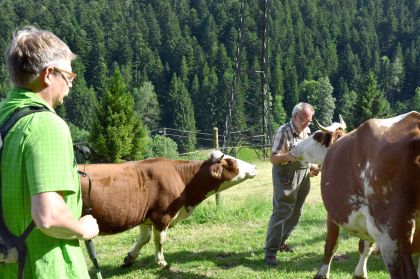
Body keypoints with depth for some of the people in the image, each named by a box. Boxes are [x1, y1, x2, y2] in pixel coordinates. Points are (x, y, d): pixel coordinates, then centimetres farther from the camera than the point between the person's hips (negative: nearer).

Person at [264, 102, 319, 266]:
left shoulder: (307, 131, 10)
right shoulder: (284, 132, -14)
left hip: (303, 176, 8)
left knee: (295, 213, 14)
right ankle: (270, 251, -9)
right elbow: (273, 159, -16)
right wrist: (288, 156, -34)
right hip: (286, 176, -8)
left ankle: (280, 242, 30)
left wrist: (311, 168, 8)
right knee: (281, 212, -11)